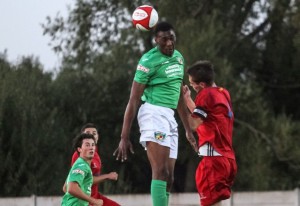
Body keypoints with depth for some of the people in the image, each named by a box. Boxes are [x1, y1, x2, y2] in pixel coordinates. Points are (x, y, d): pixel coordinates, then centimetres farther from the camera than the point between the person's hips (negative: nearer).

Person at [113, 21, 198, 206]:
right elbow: (134, 100, -10)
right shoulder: (149, 60, -9)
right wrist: (124, 137, -14)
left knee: (168, 179, 5)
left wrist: (188, 130, 26)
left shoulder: (179, 57, 15)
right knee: (161, 173, -20)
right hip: (154, 113, -8)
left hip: (169, 116, 9)